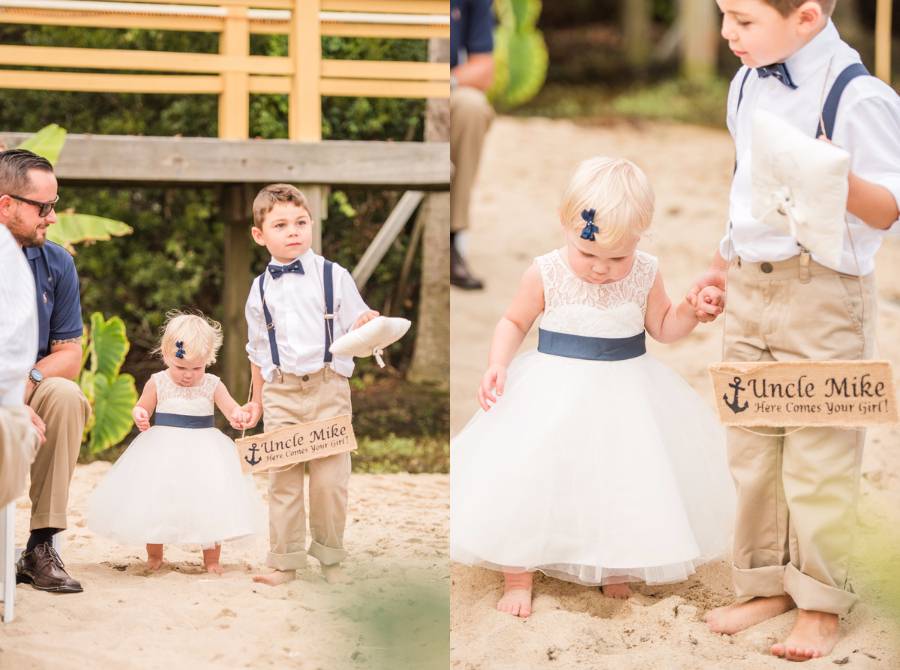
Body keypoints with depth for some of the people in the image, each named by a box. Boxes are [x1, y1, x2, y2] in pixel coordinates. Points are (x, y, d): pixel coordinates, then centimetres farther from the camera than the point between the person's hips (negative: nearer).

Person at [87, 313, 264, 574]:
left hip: (202, 449, 0)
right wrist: (140, 416, -19)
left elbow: (231, 409, -7)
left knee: (207, 502, -2)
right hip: (163, 451, 0)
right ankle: (154, 556, 26)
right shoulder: (157, 383, -5)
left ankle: (211, 559, 13)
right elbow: (142, 408, 4)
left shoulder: (212, 385, -3)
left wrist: (239, 416, -31)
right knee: (155, 501, 6)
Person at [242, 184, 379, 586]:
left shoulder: (334, 277, 0)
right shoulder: (260, 289, 7)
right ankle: (285, 562, 12)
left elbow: (355, 331, 2)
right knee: (282, 478, 4)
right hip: (281, 391, 2)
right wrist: (256, 400, 17)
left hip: (327, 386, -2)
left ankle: (329, 556, 16)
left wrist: (367, 327, -21)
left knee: (330, 478, 1)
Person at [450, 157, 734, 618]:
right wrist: (497, 364, -13)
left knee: (625, 478, 7)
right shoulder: (546, 274, -12)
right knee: (525, 477, -4)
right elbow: (514, 322, 2)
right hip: (556, 387, -2)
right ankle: (517, 575, 14)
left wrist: (692, 310, -10)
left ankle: (612, 565, 33)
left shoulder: (645, 275, -7)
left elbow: (662, 328, 8)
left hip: (625, 390, 2)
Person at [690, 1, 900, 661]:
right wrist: (725, 259, 22)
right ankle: (766, 582, 26)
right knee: (752, 446, 13)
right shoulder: (748, 84, 6)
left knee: (818, 454, -1)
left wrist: (842, 181, -35)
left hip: (823, 291, -7)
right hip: (750, 286, 7)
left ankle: (821, 603, 10)